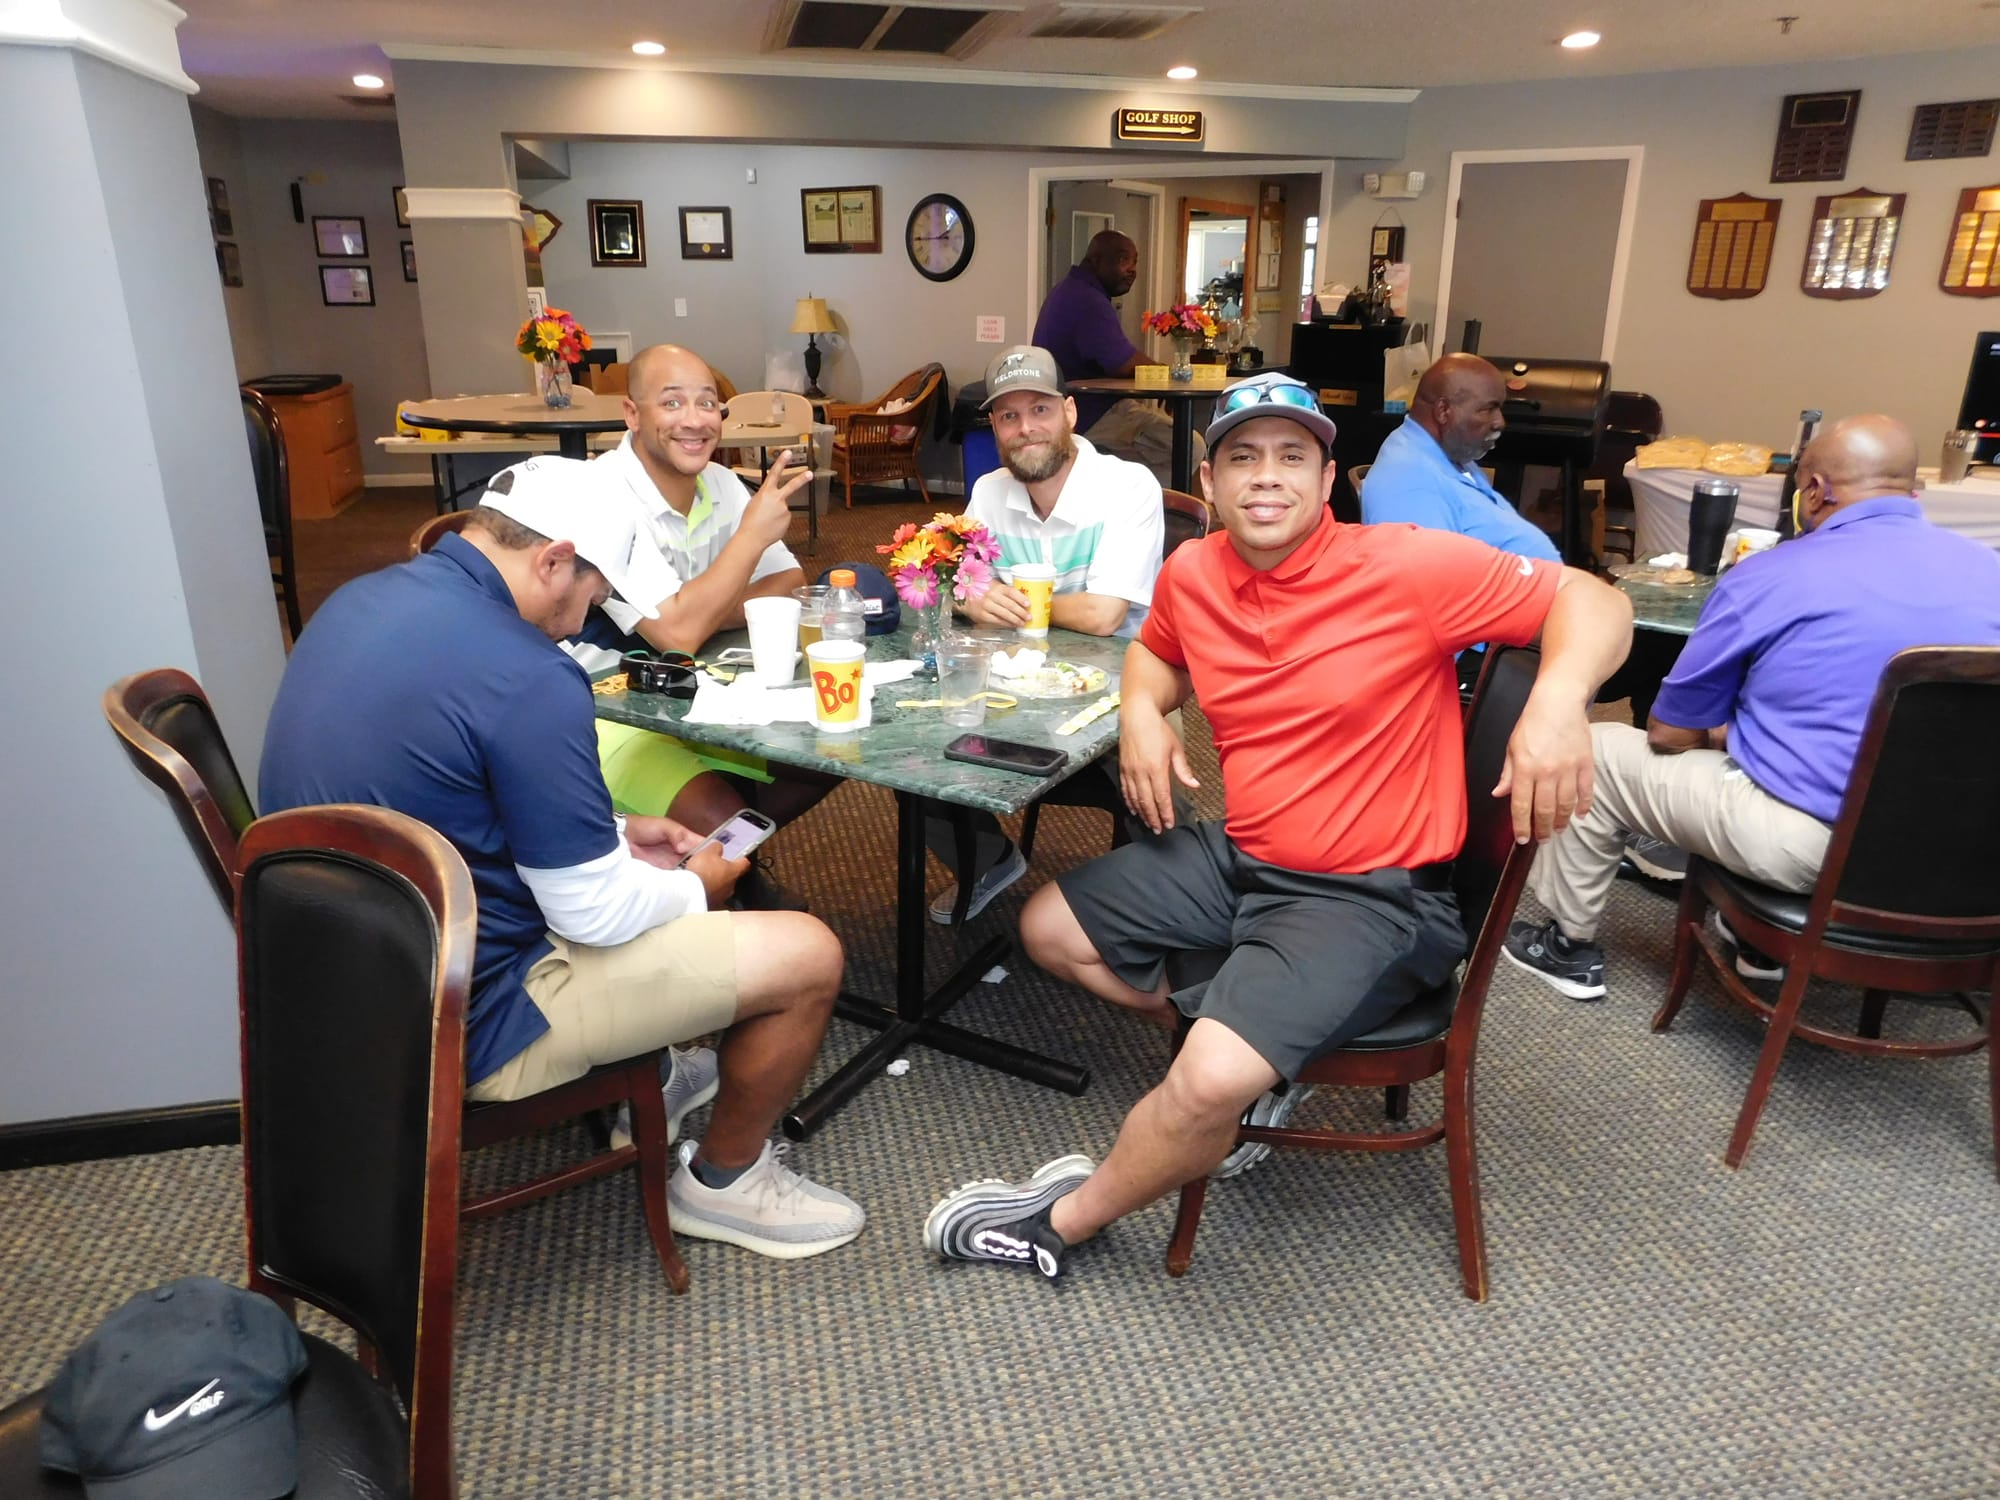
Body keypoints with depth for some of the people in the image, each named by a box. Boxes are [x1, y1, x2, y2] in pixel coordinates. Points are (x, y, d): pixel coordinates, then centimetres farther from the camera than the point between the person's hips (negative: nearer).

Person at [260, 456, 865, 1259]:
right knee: (808, 956, -5)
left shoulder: (366, 600, 0)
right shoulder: (524, 677, -28)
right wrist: (695, 885, -1)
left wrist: (614, 833, 10)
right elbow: (595, 914, -21)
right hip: (459, 1020, -9)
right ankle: (726, 1180, 19)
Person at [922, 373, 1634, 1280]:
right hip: (1236, 857, 8)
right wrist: (1141, 710, 1)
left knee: (1213, 1083, -26)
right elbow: (1156, 649, 24)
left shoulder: (1406, 567, -17)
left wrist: (1558, 696, -35)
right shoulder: (1191, 573, 0)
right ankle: (1256, 1049, 16)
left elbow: (1595, 604, -13)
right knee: (1048, 928, 12)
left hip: (1371, 896, -7)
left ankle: (1065, 1220, 5)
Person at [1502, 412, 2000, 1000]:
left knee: (1597, 752, 11)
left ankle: (1570, 945, 25)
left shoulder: (1766, 577, -9)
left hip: (1810, 844, -6)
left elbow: (1668, 734, -2)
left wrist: (1729, 733, 22)